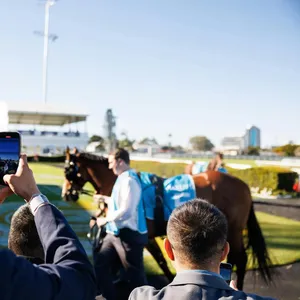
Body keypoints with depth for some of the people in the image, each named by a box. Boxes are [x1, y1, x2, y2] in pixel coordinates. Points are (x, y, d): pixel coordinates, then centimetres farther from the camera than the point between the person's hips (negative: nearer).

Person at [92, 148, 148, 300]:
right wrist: (105, 199, 23)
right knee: (100, 263, 17)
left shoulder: (129, 180, -20)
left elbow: (126, 211, -27)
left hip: (129, 235, -10)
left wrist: (106, 219, -16)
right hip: (115, 233, 10)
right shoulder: (123, 179, 10)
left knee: (134, 274, 1)